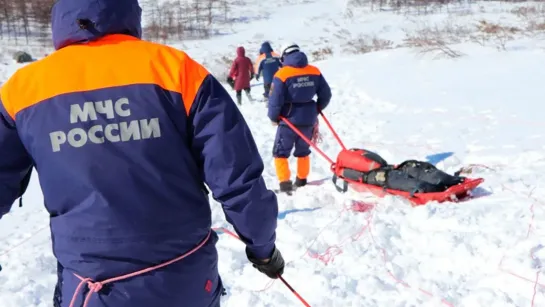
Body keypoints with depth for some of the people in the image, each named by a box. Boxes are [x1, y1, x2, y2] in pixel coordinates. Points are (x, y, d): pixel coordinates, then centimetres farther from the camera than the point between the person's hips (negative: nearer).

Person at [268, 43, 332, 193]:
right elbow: (326, 94, 5)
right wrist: (316, 109, 20)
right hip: (308, 119, 5)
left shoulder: (282, 74, -13)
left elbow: (275, 100, -17)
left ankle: (285, 182, -1)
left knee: (280, 152, 8)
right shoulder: (315, 71, 2)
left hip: (290, 119, -5)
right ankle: (302, 180, 31)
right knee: (303, 151, 23)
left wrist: (273, 117, 0)